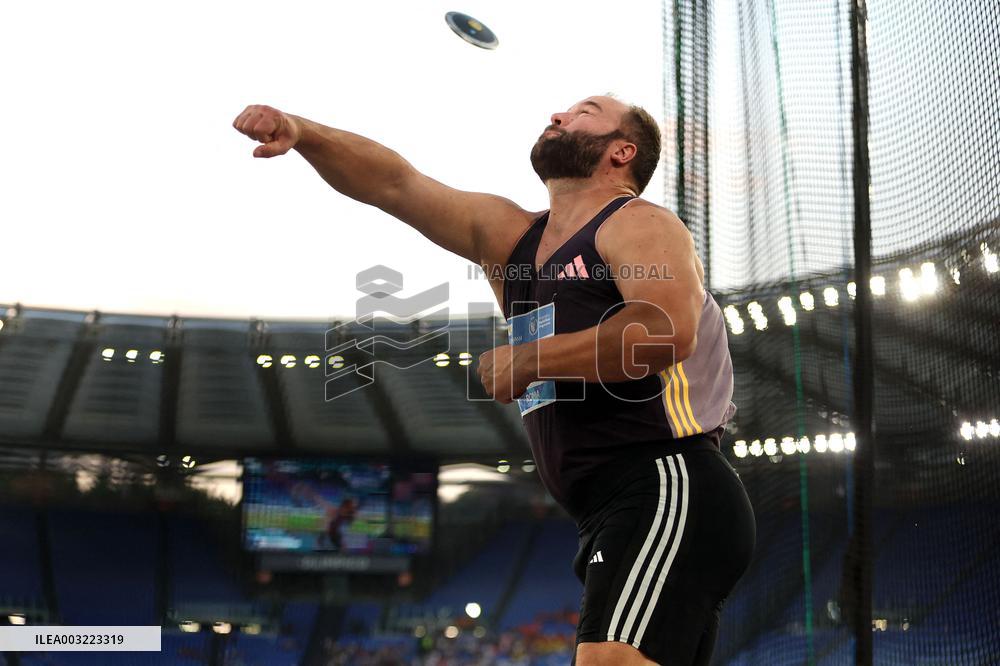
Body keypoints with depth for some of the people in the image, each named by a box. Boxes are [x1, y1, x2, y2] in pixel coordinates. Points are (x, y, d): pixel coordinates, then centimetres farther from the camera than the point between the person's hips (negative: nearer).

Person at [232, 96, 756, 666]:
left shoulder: (638, 224, -2)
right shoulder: (509, 237, 21)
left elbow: (667, 331, -21)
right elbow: (396, 185, 16)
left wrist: (526, 360, -12)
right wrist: (301, 132, 0)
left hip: (668, 492, -9)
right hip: (611, 519, 9)